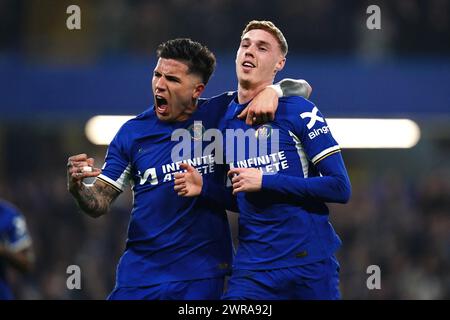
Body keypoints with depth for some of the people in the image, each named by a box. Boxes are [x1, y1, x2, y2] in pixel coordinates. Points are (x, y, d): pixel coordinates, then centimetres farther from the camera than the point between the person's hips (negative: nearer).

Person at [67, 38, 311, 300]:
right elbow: (100, 204, 3)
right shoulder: (132, 133, 3)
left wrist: (271, 92, -19)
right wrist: (77, 187, -18)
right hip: (139, 274, 2)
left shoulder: (218, 115, -2)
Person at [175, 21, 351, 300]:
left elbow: (340, 188, -10)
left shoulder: (300, 112, -4)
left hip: (311, 264, -3)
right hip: (253, 267, 3)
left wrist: (265, 181, -14)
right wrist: (204, 188, 2)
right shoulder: (225, 120, 11)